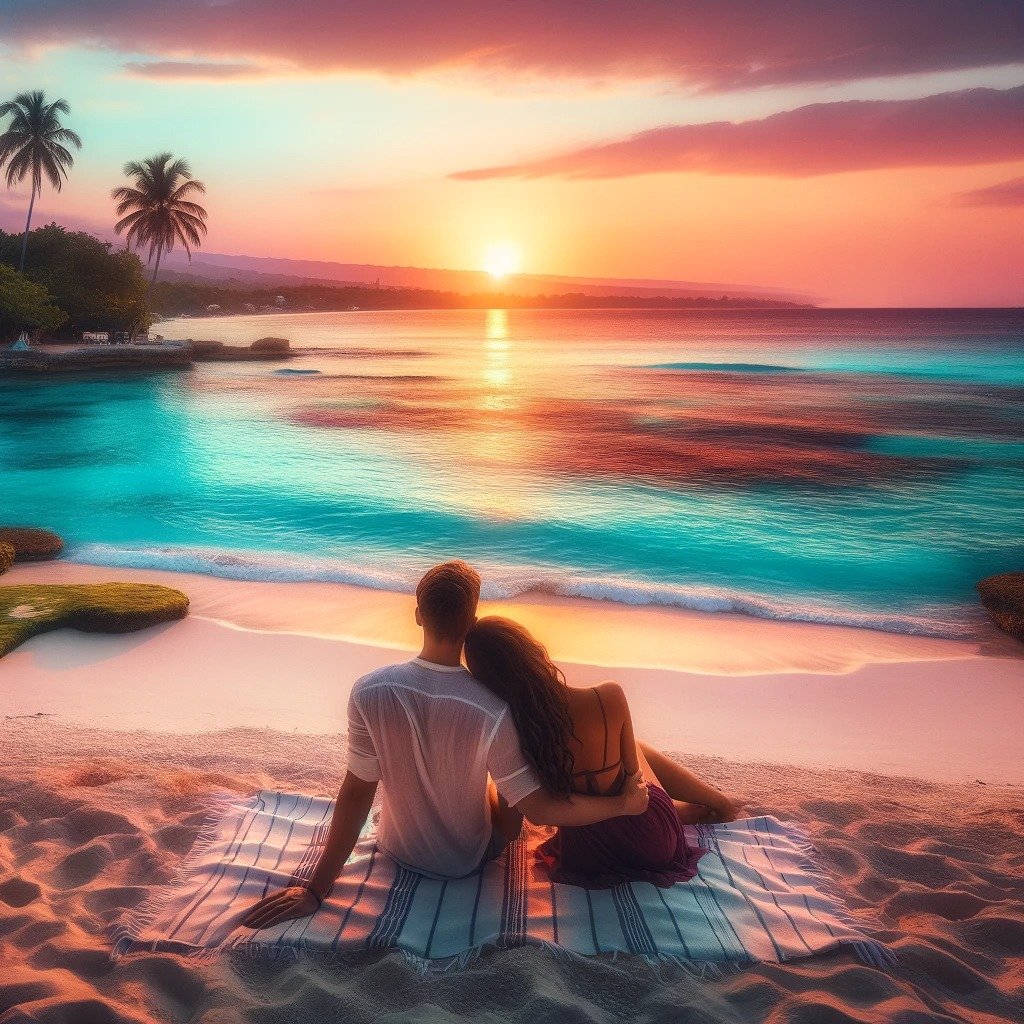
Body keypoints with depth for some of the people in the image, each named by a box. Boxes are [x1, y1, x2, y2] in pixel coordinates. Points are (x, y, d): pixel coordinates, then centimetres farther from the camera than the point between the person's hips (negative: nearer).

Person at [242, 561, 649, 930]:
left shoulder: (369, 692, -26)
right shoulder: (492, 711, -33)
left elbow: (356, 793, -20)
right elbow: (538, 809, -26)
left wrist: (316, 889, -9)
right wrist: (623, 803, -13)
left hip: (397, 850, 2)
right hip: (469, 860, -2)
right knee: (509, 786, 28)